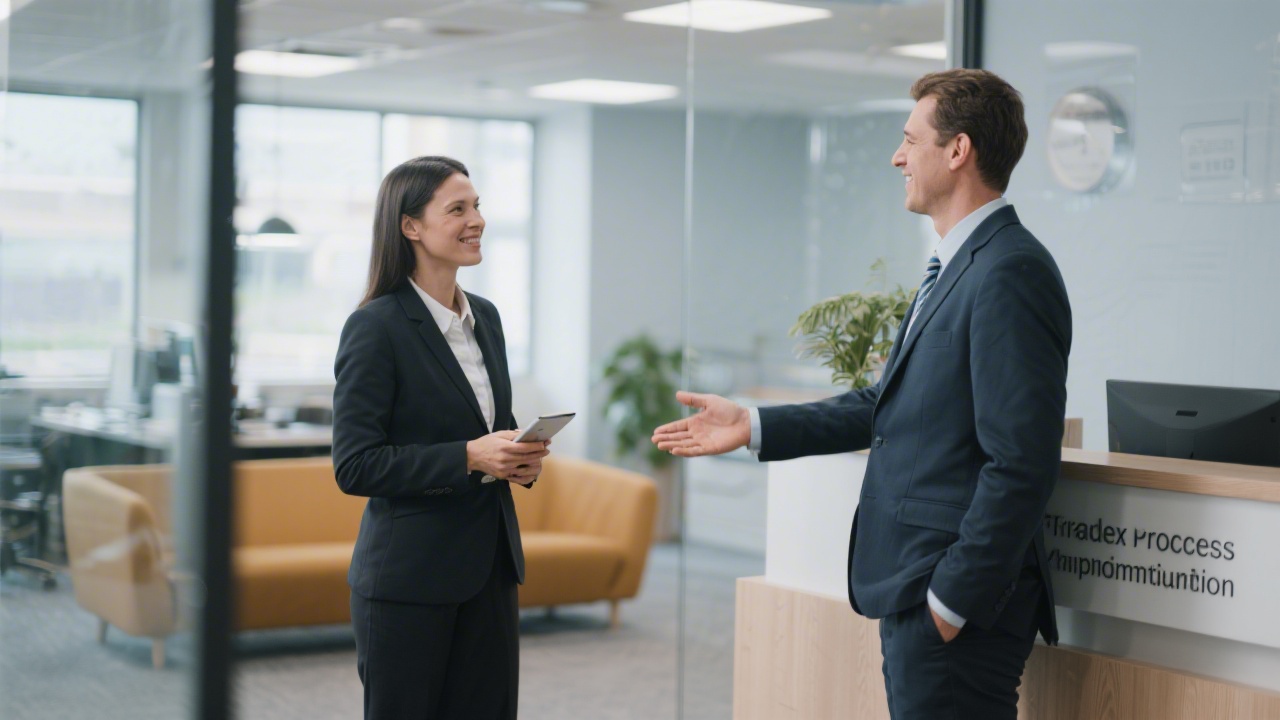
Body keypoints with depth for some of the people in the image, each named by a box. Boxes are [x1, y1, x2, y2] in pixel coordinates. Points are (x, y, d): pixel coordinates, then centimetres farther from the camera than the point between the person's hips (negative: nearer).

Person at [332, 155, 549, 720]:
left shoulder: (485, 317, 11)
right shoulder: (376, 326, -12)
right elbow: (354, 466, -16)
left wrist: (519, 456, -1)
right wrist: (470, 458, -22)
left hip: (490, 568, 7)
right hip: (407, 580, -7)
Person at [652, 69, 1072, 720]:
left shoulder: (1010, 274, -17)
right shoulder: (957, 268, 15)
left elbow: (1020, 464, -22)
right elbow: (888, 404, 21)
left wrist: (952, 601, -20)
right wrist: (753, 427, 17)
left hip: (957, 596, -10)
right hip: (917, 592, 10)